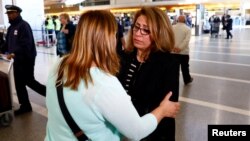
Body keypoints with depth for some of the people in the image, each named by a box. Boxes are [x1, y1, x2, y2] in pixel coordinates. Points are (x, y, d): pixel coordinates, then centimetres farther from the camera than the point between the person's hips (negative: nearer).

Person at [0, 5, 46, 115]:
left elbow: (26, 44, -26)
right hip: (18, 59, 9)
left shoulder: (24, 25, -16)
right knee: (19, 83, 11)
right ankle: (25, 106, 21)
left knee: (29, 81, 0)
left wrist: (14, 53, -33)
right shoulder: (11, 27, 13)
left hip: (26, 59, -9)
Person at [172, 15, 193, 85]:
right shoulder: (187, 28, -4)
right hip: (184, 51, -2)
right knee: (185, 66, 12)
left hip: (174, 51, 2)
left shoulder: (173, 27, 4)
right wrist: (180, 48, -20)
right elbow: (186, 40, -18)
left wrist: (173, 47, -14)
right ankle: (187, 80, 29)